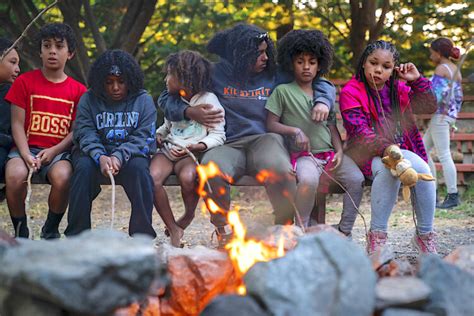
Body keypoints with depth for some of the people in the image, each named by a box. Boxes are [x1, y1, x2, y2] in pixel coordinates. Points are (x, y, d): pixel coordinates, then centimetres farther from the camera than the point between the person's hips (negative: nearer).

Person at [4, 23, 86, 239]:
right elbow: (17, 124, 2)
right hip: (27, 147, 0)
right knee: (15, 175, -35)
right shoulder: (25, 82, 6)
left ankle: (51, 231, -6)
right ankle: (20, 231, -9)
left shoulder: (78, 91, 9)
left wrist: (54, 151, -12)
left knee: (62, 177, -34)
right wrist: (26, 155, -14)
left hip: (58, 151, 0)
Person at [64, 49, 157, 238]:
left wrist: (119, 156, -24)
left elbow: (143, 138, -6)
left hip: (129, 155, 0)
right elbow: (85, 134, -5)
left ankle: (143, 235, -25)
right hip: (96, 153, 1)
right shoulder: (89, 99, 5)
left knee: (139, 167, -33)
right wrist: (100, 157, -26)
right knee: (84, 167, -31)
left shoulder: (143, 100, 3)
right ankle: (76, 235, -25)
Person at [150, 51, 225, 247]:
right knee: (152, 178, -29)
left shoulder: (208, 100, 1)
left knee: (187, 177, -40)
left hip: (191, 154, -5)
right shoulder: (172, 100, 22)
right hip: (168, 150, 5)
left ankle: (188, 216, -6)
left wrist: (201, 145, -21)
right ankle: (174, 230, -19)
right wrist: (158, 134, 17)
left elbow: (218, 135, -2)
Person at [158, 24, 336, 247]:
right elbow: (167, 98, 14)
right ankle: (223, 229, -11)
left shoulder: (274, 76, 15)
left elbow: (322, 84, 24)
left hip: (264, 139, 1)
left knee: (279, 170, -37)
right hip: (227, 145, 0)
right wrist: (190, 112, -6)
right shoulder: (215, 74, 9)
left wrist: (322, 102, 2)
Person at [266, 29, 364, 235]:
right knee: (308, 179, -38)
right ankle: (302, 230, -18)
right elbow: (271, 125, 2)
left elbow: (332, 126, 17)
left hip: (329, 153, 5)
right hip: (303, 155, -5)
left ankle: (344, 231, -9)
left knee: (357, 179, -22)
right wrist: (295, 131, -14)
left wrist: (339, 151, 1)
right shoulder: (283, 91, 6)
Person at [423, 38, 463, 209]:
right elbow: (459, 97, 18)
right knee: (423, 150, 16)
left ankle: (453, 196, -8)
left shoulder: (441, 69, -10)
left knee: (444, 155, -8)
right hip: (451, 115, 10)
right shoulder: (456, 71, 16)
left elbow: (438, 94, -20)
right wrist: (452, 120, 22)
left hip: (440, 115, -10)